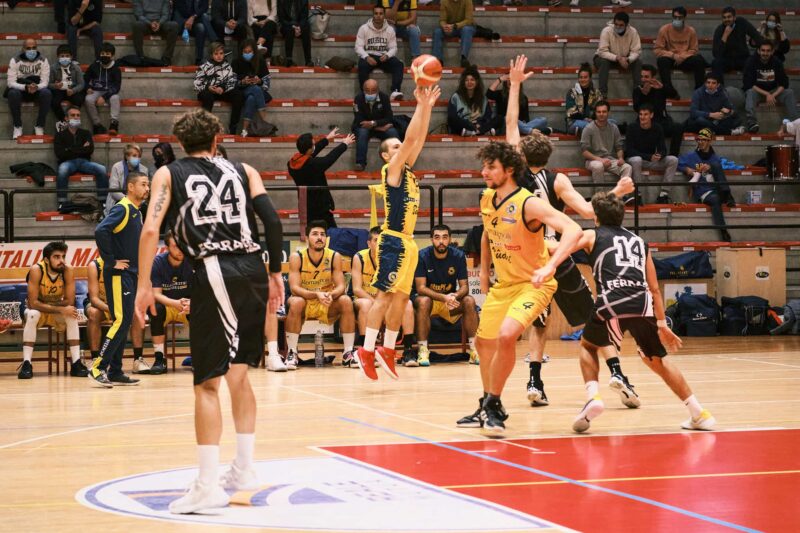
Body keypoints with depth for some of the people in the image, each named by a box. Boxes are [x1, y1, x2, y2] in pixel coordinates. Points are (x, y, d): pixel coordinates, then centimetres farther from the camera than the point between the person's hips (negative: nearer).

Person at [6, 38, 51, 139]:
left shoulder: (43, 60, -5)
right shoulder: (15, 61, -8)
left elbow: (45, 82, -11)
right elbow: (11, 82, -14)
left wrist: (36, 87, -35)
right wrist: (25, 87, -34)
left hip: (38, 90, 1)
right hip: (20, 89, -1)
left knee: (47, 93, -33)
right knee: (13, 93, -36)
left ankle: (39, 126, -20)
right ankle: (17, 126, -21)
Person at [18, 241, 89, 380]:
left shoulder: (68, 271, -19)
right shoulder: (36, 270, -26)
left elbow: (69, 302, -18)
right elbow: (33, 303, -30)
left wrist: (45, 305, -26)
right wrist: (61, 309, -37)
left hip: (57, 313, 2)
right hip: (38, 311, -2)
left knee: (71, 316, -27)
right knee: (32, 314, -34)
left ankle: (76, 363, -24)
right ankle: (26, 364, -32)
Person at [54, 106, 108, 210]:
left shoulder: (85, 133, 21)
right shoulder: (60, 135, 14)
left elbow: (90, 150, 4)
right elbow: (60, 154, -3)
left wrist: (71, 150, -2)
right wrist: (81, 149, -1)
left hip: (84, 162, 2)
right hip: (68, 162, -2)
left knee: (101, 169, -27)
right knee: (62, 169, -38)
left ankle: (103, 202, -28)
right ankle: (61, 203, -40)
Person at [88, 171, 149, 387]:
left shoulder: (137, 213, 16)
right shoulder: (122, 209, -12)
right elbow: (100, 231, -26)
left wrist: (138, 266, 14)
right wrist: (111, 261, -20)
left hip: (131, 274, 9)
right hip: (118, 274, -9)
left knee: (124, 323, 9)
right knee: (121, 321, -14)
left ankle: (115, 372, 12)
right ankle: (97, 368, -13)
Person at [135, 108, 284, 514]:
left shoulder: (169, 174, 11)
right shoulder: (243, 171, 17)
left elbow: (151, 229, -2)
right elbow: (272, 220, 5)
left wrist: (144, 286, 0)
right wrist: (276, 274, 12)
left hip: (215, 274, -4)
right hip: (253, 271, 4)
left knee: (208, 382, -4)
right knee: (238, 373, 19)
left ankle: (208, 486, -9)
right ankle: (244, 469, 25)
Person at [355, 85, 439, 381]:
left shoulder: (407, 170, 16)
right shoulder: (391, 170, -5)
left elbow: (418, 139, 15)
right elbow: (410, 138, -14)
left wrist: (428, 107, 9)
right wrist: (421, 105, -12)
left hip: (408, 242, 9)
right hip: (393, 242, -9)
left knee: (401, 297, 9)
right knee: (385, 295, -12)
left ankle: (387, 350, 15)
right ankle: (367, 351, -13)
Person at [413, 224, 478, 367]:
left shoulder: (458, 256, -7)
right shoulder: (422, 256, -15)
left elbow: (464, 286, -8)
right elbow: (421, 288, -20)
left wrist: (454, 296, -32)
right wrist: (444, 297, -36)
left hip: (450, 299, 3)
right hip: (429, 297, -3)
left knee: (469, 301, -25)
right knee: (423, 301, -36)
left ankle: (473, 348, -19)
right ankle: (423, 350, -33)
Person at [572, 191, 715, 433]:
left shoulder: (592, 236, 18)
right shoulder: (639, 242, 28)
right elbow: (654, 288, 26)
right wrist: (662, 323, 30)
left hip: (611, 304, -3)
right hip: (642, 304, 3)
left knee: (588, 346, 26)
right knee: (656, 359, 23)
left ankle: (592, 397, 1)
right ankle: (699, 413, 17)